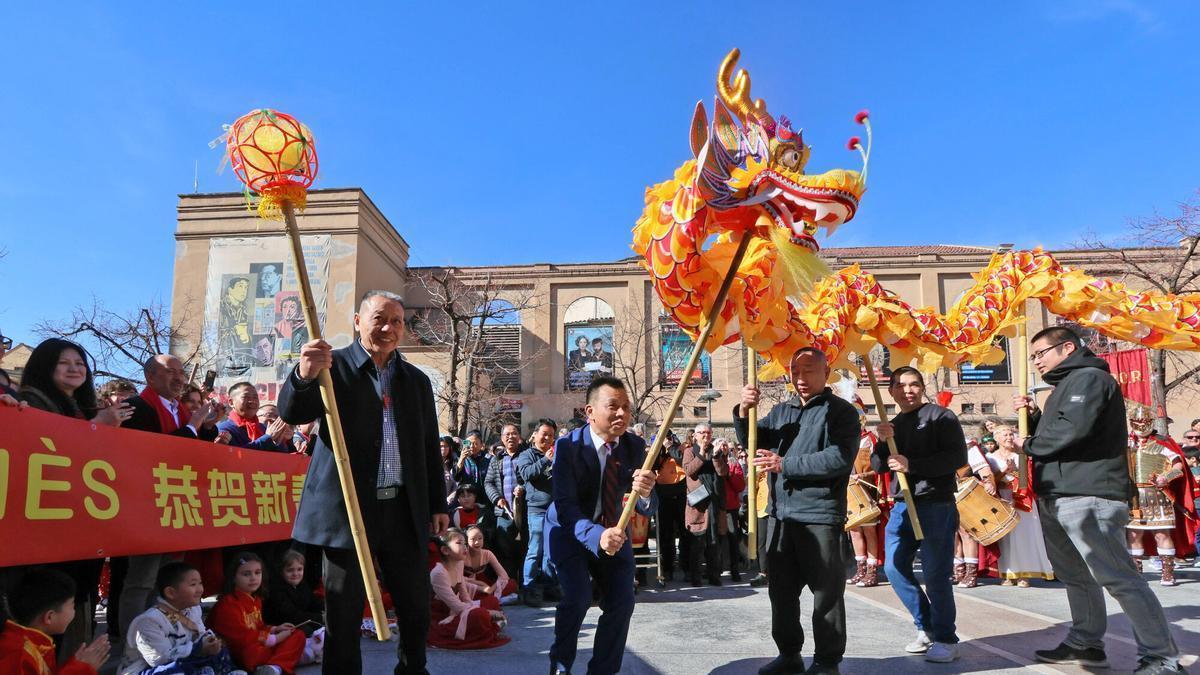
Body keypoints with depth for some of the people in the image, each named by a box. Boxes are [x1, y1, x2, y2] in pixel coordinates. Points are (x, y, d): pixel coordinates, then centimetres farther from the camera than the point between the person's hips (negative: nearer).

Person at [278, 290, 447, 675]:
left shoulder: (417, 380, 12)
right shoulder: (334, 365, 0)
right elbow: (292, 413, -15)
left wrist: (438, 505, 11)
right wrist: (304, 376, -36)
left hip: (405, 511, 4)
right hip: (348, 508, -4)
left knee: (417, 608, 13)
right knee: (343, 614, 5)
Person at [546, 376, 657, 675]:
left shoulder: (635, 446, -13)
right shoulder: (568, 445, -24)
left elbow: (646, 509, -16)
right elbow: (565, 506, -30)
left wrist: (645, 493, -42)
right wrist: (597, 535, -49)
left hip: (611, 529, 4)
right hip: (569, 529, -4)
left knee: (622, 601, -1)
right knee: (578, 596, -19)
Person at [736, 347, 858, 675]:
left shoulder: (841, 411, -4)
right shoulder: (781, 411, 15)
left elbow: (839, 458, -18)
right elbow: (751, 442, 11)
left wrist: (785, 465, -18)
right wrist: (744, 411, -8)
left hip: (820, 515, -6)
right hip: (783, 513, 6)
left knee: (826, 592, 3)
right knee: (781, 589, 14)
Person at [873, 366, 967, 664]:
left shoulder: (940, 416, -5)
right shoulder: (894, 424, 14)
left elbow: (958, 457, -15)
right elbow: (878, 465, 7)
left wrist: (911, 464, -21)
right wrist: (883, 441, -14)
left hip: (936, 505, -7)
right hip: (902, 505, 7)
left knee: (935, 575, -4)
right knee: (895, 568, 6)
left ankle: (946, 639, 11)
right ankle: (926, 628, 22)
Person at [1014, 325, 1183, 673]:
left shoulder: (1088, 378, -8)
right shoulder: (1066, 386, 25)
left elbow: (1073, 430, -21)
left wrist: (1028, 444, -7)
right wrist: (1033, 416, 7)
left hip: (1087, 498, -11)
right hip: (1059, 498, 11)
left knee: (1119, 579, -9)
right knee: (1076, 577, 16)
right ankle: (1085, 643, 26)